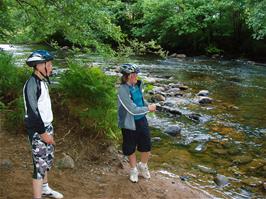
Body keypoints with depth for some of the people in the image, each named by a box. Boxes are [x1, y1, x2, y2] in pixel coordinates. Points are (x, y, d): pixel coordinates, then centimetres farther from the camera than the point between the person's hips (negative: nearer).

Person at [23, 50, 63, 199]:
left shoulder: (43, 82, 9)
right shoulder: (31, 84, -19)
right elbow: (32, 111, -22)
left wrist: (49, 130, 16)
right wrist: (43, 133, -18)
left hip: (47, 127, 9)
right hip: (37, 131, -9)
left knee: (48, 159, 20)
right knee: (40, 164, -6)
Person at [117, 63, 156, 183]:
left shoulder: (137, 85, -3)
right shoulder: (123, 90, -23)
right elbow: (133, 110, -24)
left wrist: (148, 105, -1)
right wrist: (148, 108, -14)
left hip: (141, 120, 6)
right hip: (129, 123, -5)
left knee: (146, 146, 11)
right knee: (131, 148, 13)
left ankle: (143, 167, 39)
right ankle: (133, 170, 37)